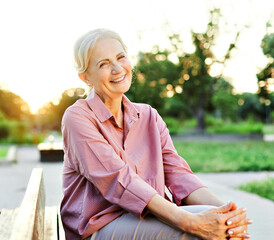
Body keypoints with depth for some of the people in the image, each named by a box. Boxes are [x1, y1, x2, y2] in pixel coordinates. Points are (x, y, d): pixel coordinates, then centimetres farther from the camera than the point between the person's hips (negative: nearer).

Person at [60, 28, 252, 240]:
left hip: (148, 219, 5)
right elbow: (119, 182, -19)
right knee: (206, 222, -27)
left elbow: (177, 173, 0)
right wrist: (189, 221, -30)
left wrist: (222, 208, -21)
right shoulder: (77, 117, -6)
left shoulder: (149, 117, 12)